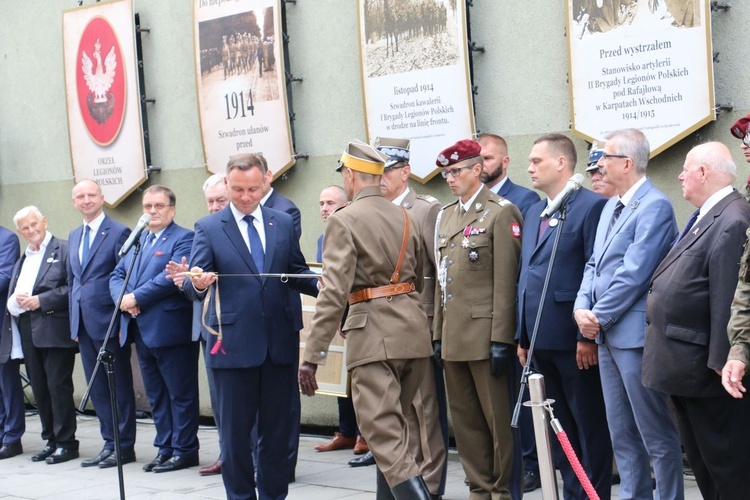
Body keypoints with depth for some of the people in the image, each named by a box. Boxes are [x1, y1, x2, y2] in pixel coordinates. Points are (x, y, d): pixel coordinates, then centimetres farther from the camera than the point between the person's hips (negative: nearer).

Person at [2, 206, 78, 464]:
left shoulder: (63, 250, -2)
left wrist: (41, 301, -15)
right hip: (28, 332, 7)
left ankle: (66, 443, 1)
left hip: (54, 329, -7)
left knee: (58, 386, -5)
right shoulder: (22, 260, 22)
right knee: (39, 389, 9)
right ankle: (51, 441, 16)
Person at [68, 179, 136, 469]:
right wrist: (74, 321, 14)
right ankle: (109, 443, 17)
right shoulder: (74, 236, 16)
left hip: (109, 324, -7)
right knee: (97, 388, 10)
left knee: (119, 387, 1)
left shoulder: (118, 233, -7)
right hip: (83, 324, 7)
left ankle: (124, 446, 8)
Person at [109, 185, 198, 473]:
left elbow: (171, 277, -19)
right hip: (142, 331, 8)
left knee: (180, 394, 0)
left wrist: (136, 297, -17)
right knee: (156, 395, 14)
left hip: (170, 329, -8)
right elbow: (117, 274, 15)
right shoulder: (137, 240, 19)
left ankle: (185, 450, 7)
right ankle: (164, 448, 21)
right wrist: (122, 297, -6)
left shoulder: (183, 239, -7)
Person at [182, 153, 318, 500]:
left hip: (279, 343, 3)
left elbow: (298, 274, 11)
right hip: (233, 345, -2)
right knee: (235, 429, 5)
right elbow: (194, 287, -9)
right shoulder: (208, 228, -1)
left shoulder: (283, 223, 9)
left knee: (276, 428, 10)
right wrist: (197, 284, -33)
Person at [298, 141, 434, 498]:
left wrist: (311, 356, -16)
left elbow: (333, 293, -16)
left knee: (386, 438, -8)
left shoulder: (344, 221, -8)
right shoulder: (406, 218, 12)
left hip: (373, 333, -7)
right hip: (414, 331, 7)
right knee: (393, 430, 20)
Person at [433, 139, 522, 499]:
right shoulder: (446, 215, 16)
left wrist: (501, 339, -15)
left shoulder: (501, 212, -6)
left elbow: (506, 280, -11)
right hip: (453, 335, 7)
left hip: (485, 334, -7)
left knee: (498, 418, 0)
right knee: (464, 419, 10)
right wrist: (438, 334, 13)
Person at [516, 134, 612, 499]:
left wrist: (589, 336, -17)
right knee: (559, 425, 15)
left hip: (575, 340, -8)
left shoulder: (592, 206, -10)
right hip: (542, 341, 8)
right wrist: (523, 337, 15)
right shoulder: (533, 212, 17)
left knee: (590, 425, 2)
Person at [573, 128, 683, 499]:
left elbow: (633, 273, -19)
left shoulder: (655, 206, -14)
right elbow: (595, 264, 16)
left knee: (657, 434, -2)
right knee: (621, 435, 14)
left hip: (635, 334, -9)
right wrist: (582, 308, 0)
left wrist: (599, 317, -12)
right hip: (607, 335, 9)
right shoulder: (611, 207, 16)